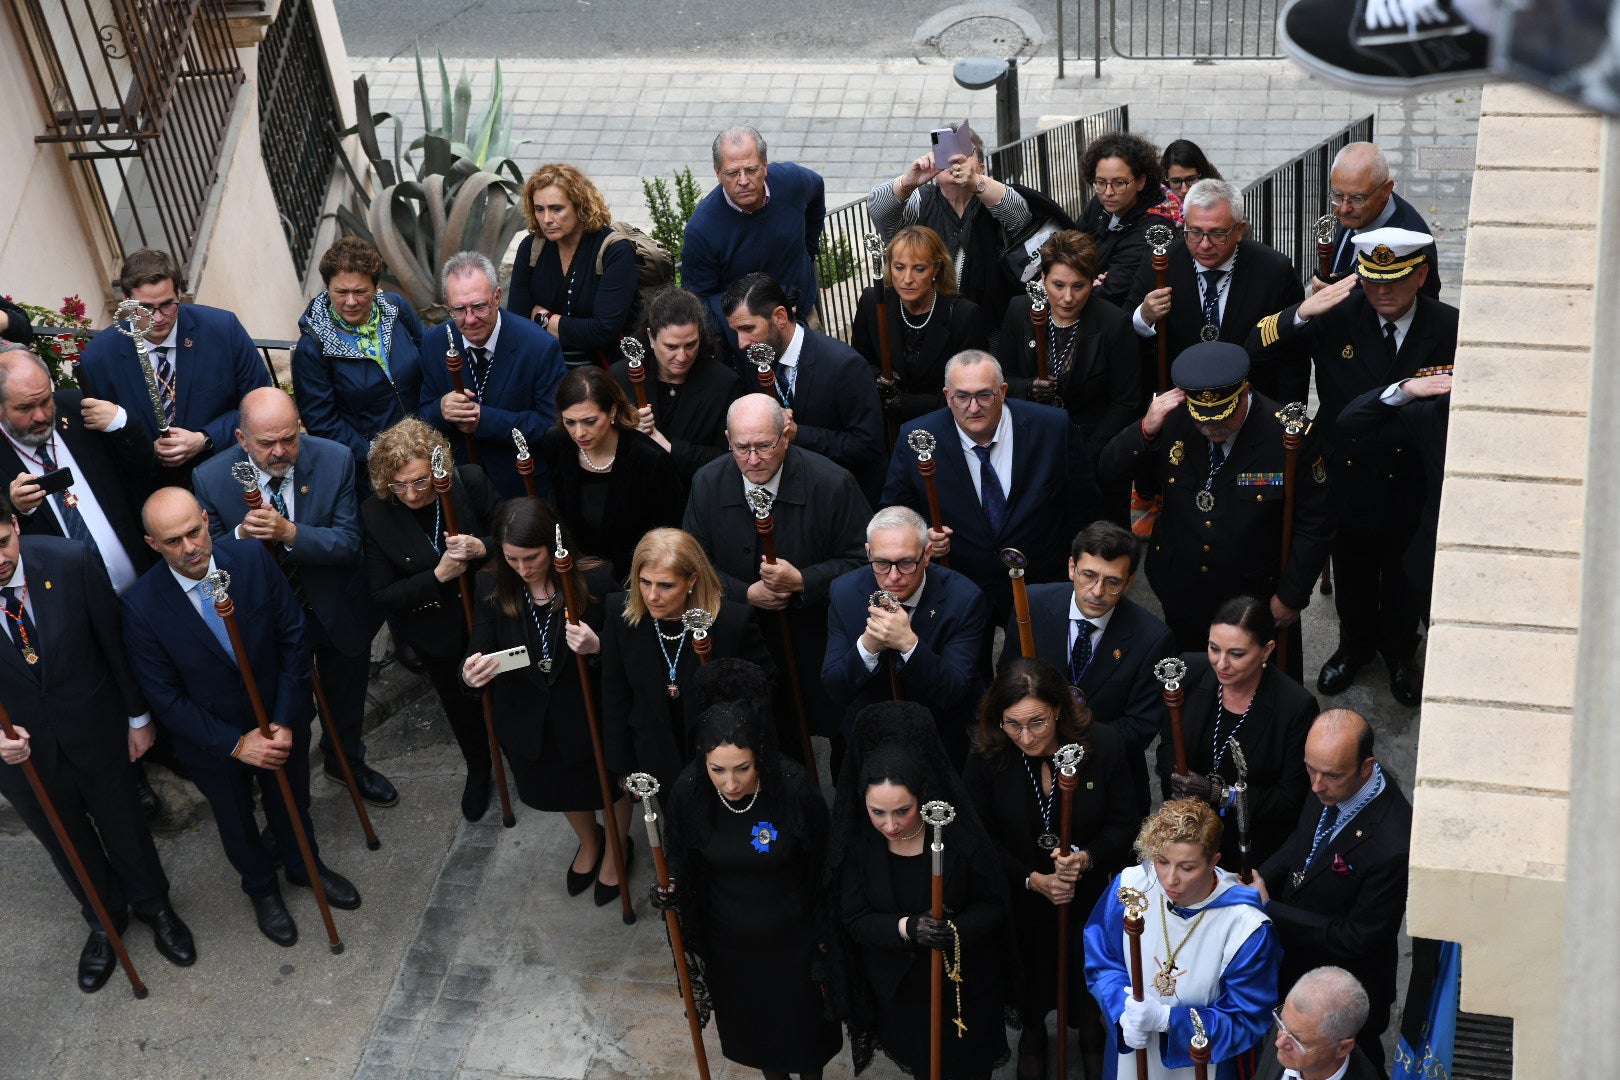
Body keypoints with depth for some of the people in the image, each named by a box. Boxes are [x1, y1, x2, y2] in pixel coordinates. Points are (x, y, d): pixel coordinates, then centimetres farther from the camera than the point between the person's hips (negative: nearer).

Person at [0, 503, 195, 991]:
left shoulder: (72, 561, -25)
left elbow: (113, 639, -9)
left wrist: (137, 716, 1)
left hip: (92, 727, 0)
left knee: (123, 823, 22)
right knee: (67, 844, 23)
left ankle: (154, 905, 51)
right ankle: (104, 922, 51)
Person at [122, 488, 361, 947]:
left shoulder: (253, 558, -22)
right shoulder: (141, 605, -27)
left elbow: (293, 638, -13)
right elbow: (165, 697, -18)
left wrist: (285, 721, -17)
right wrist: (236, 744, -21)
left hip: (279, 722, 2)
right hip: (212, 739, -1)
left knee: (291, 804, 27)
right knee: (236, 824, 24)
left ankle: (305, 866, 58)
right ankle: (261, 887, 54)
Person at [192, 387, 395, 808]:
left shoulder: (335, 461, -22)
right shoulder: (210, 479, -22)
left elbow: (348, 543, -22)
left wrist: (289, 532, -40)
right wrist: (242, 534, -35)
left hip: (339, 611, 2)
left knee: (346, 696, 27)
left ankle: (345, 762, 57)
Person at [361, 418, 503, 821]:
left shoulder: (471, 482, -24)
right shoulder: (375, 514, -22)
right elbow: (383, 595, -19)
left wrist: (481, 547, -36)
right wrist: (438, 576, -33)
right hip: (438, 634, 1)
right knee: (460, 704, 25)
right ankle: (478, 771, 55)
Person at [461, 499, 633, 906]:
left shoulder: (594, 581, -25)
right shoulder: (491, 588, -16)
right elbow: (477, 653, -14)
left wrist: (596, 647, -39)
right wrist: (470, 673, -38)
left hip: (592, 713, -3)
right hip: (530, 720, 3)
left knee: (606, 785, 24)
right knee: (562, 786, 30)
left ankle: (618, 848, 58)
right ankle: (589, 842, 63)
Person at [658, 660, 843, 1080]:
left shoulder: (794, 788, -30)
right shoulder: (689, 792, -24)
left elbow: (823, 868, -15)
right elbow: (681, 855, -3)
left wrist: (825, 936, -7)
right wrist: (670, 887, -23)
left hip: (792, 935, -2)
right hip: (728, 938, 2)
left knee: (803, 1017, 21)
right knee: (749, 1020, 26)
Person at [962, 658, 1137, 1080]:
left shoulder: (1103, 745, -21)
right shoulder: (986, 759, -21)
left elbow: (1122, 823, -10)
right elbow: (983, 840, -12)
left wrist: (1087, 858, -29)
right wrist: (1034, 880, -23)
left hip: (1092, 893, 0)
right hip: (1020, 895, 0)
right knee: (1030, 968, 19)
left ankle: (1091, 1031, 50)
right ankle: (1032, 1033, 52)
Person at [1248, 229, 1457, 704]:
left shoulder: (1449, 327, -14)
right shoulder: (1335, 317, -14)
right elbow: (1255, 349, -19)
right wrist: (1301, 313, -33)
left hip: (1412, 482, -1)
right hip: (1348, 478, 1)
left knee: (1404, 576, 22)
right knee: (1351, 572, 24)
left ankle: (1399, 652, 48)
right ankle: (1355, 644, 50)